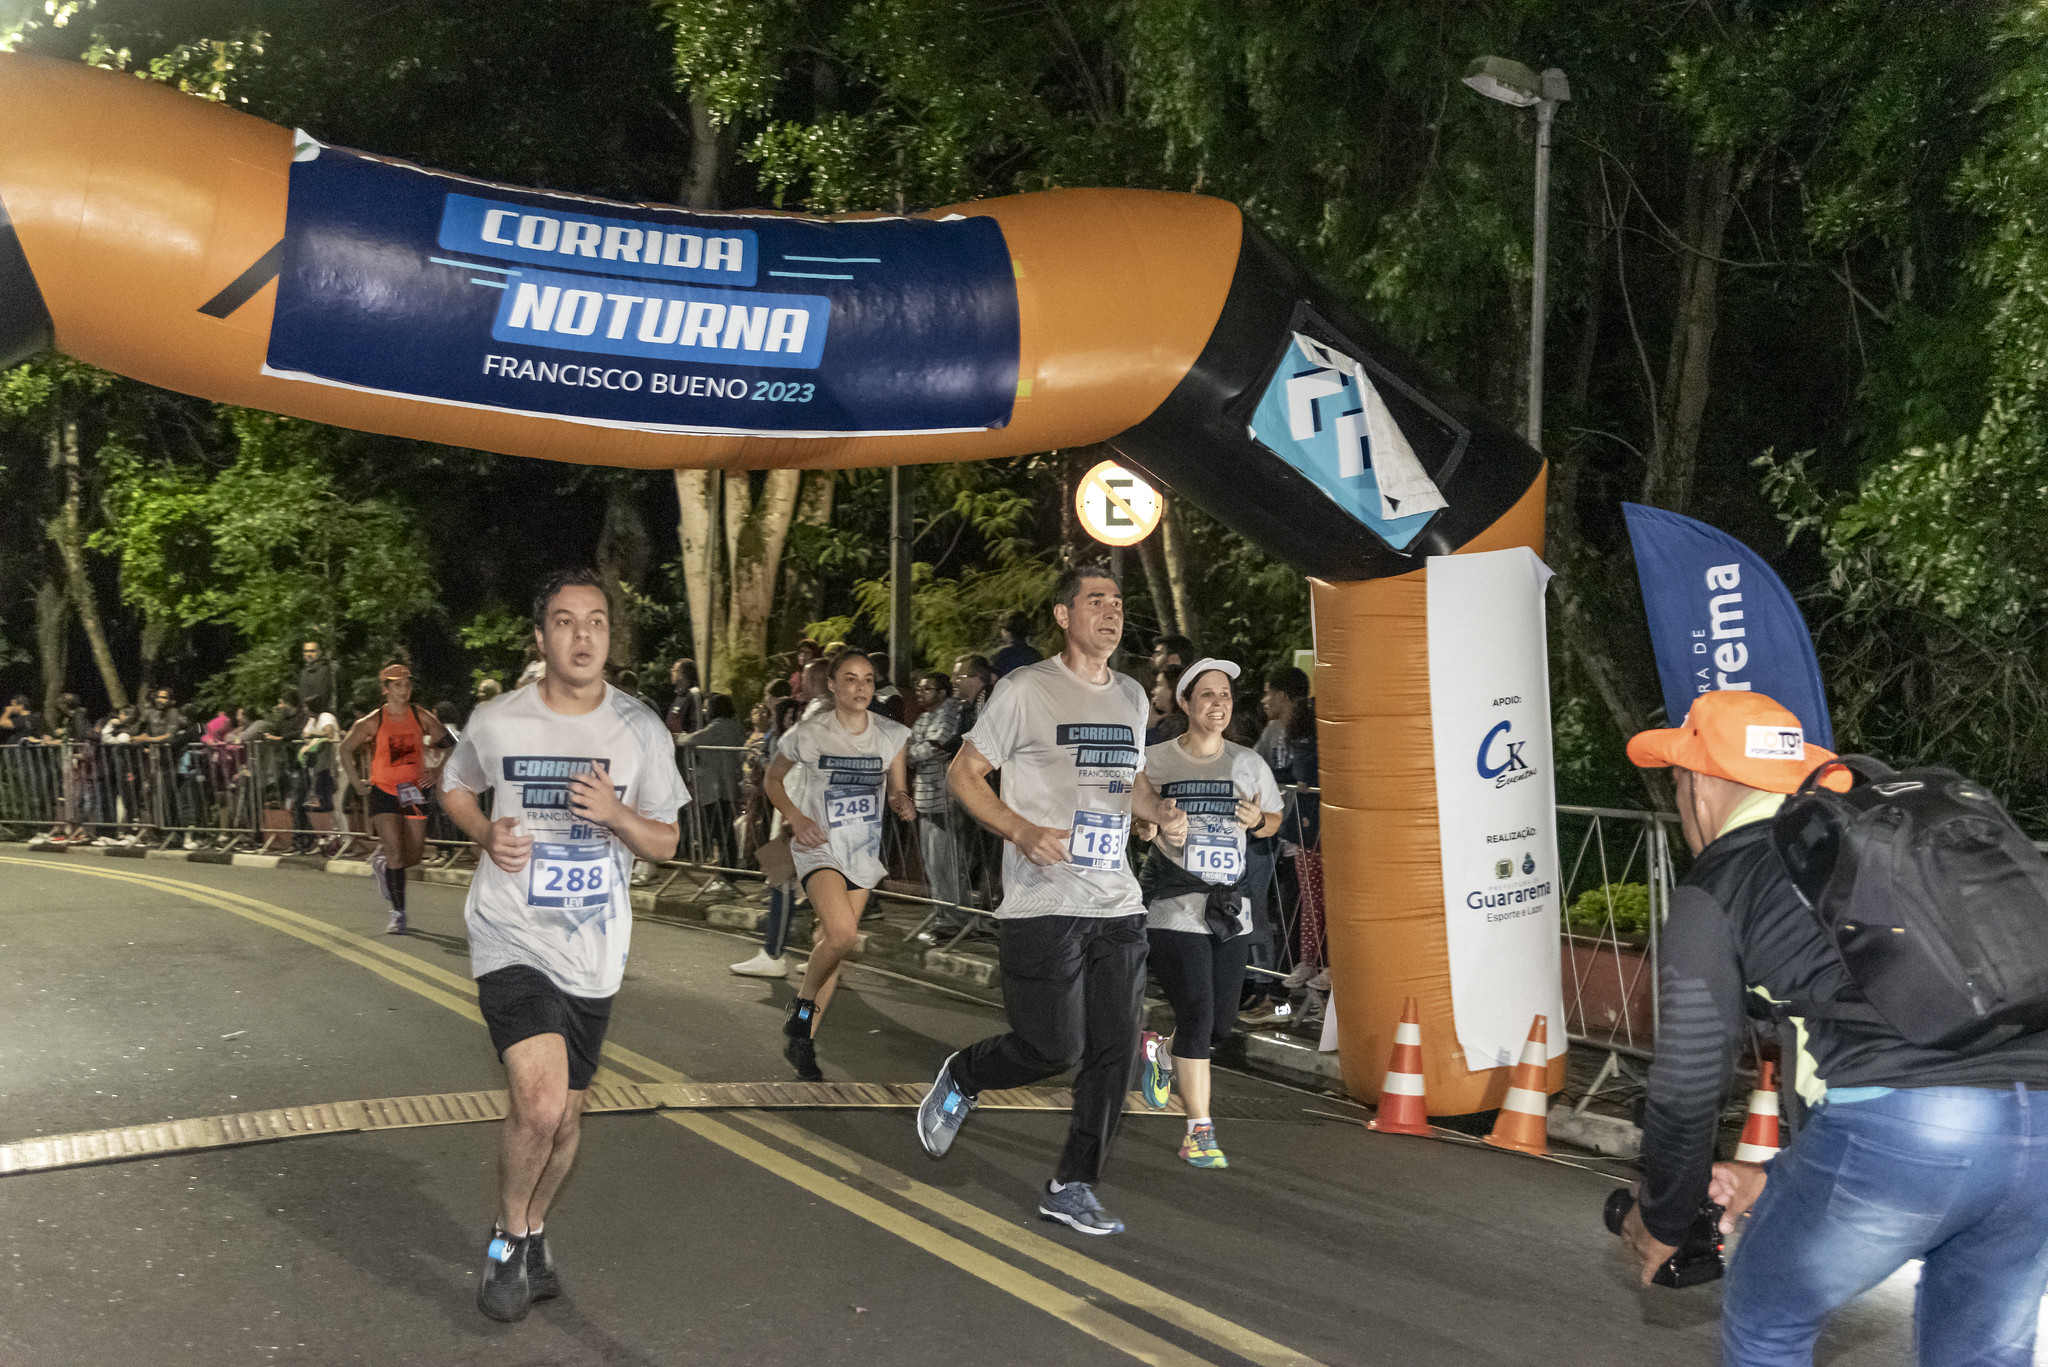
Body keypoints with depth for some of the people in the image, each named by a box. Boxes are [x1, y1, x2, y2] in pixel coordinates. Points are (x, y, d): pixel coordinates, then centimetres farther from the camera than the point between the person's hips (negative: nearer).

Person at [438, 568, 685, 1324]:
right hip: (512, 941, -3)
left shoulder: (641, 730, -3)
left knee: (564, 1115, 15)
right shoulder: (496, 722, -7)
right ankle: (508, 1238, 9)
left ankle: (531, 1235, 41)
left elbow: (665, 843, 4)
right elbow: (453, 788, 14)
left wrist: (616, 813, -17)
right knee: (539, 1104, -19)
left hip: (593, 951, 3)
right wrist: (485, 834, -7)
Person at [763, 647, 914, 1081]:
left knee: (833, 941, 8)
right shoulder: (809, 734, -9)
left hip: (863, 851, 4)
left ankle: (802, 1041, 22)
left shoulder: (891, 735, -1)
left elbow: (898, 791, 8)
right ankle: (802, 1005, 3)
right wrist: (795, 817, -11)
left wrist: (902, 804, -16)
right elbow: (774, 778, 5)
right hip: (819, 846, -4)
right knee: (842, 934, -25)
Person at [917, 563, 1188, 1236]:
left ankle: (1071, 1186, 15)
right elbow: (963, 773, -4)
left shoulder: (1132, 696, 14)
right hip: (1043, 903, -6)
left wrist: (1162, 812, 5)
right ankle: (959, 1078, 26)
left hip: (1117, 904, 6)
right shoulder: (1026, 689, -6)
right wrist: (1023, 831, -18)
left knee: (1114, 1050, 2)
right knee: (1053, 1047, -5)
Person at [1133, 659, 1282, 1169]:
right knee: (1197, 1015, -11)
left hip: (1231, 906, 4)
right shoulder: (1154, 761, -2)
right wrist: (1146, 823, -14)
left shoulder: (1249, 764, 8)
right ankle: (1199, 1132, -1)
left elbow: (1274, 818, 20)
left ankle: (1158, 1050, 39)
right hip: (1175, 904, -4)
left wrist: (1257, 820, -3)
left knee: (1222, 1023, 7)